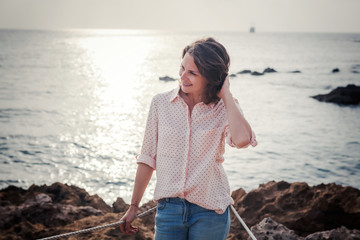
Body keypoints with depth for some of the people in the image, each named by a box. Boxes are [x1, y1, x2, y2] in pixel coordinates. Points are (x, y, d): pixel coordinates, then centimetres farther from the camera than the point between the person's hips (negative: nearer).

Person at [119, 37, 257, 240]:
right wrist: (134, 206, 9)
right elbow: (148, 158, 6)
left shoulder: (224, 108, -3)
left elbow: (242, 139, -26)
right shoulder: (161, 103, 0)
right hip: (170, 208, 1)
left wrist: (226, 94, -14)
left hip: (209, 210, -1)